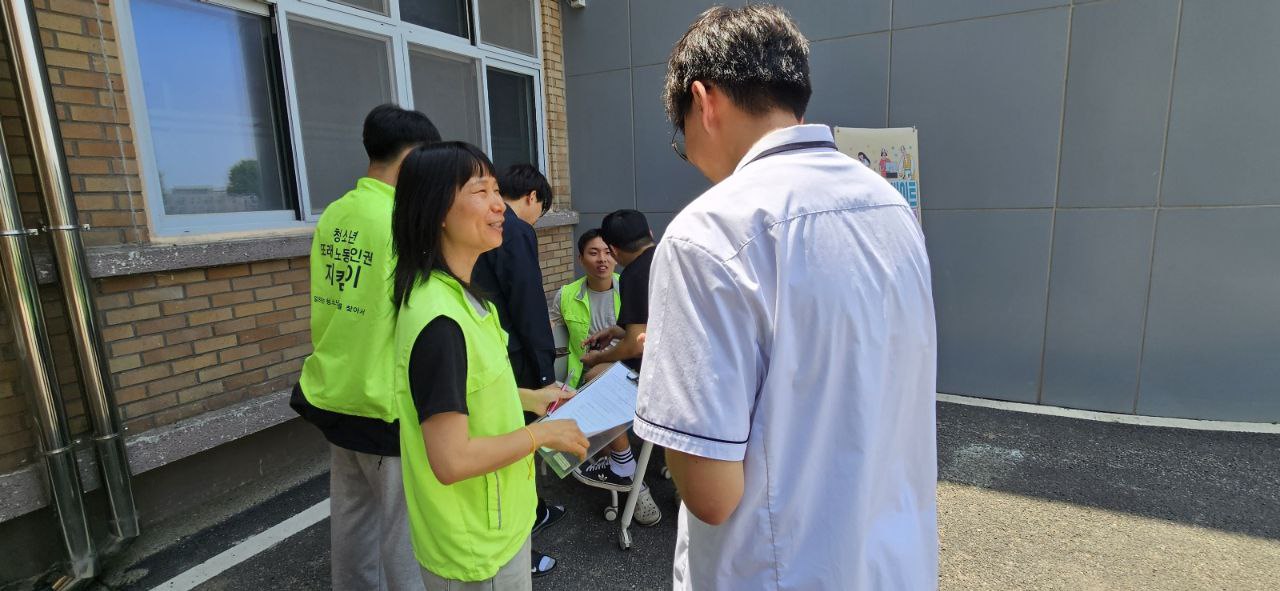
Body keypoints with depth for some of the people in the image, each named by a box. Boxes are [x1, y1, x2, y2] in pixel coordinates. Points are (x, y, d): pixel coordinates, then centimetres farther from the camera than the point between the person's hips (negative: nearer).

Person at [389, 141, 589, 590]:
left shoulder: (461, 293, 1)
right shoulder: (439, 319, -30)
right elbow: (452, 461, -29)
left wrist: (528, 398, 6)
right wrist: (543, 433, -18)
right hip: (475, 547, -9)